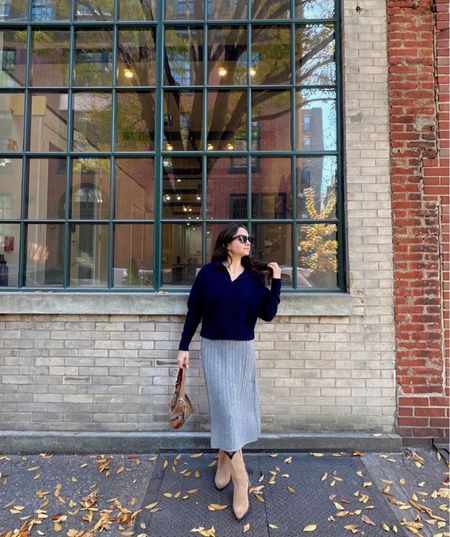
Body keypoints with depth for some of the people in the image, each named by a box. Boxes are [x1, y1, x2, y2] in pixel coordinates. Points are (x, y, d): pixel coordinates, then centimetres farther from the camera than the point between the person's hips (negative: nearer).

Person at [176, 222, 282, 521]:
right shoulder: (208, 273, -5)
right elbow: (194, 311, -1)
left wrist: (276, 281, -11)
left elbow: (268, 314, -5)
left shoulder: (255, 276, 1)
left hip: (243, 350, 3)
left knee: (236, 408, 13)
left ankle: (224, 462, 36)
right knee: (226, 408, -1)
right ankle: (240, 479, 13)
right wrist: (184, 347, -2)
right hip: (215, 349, -2)